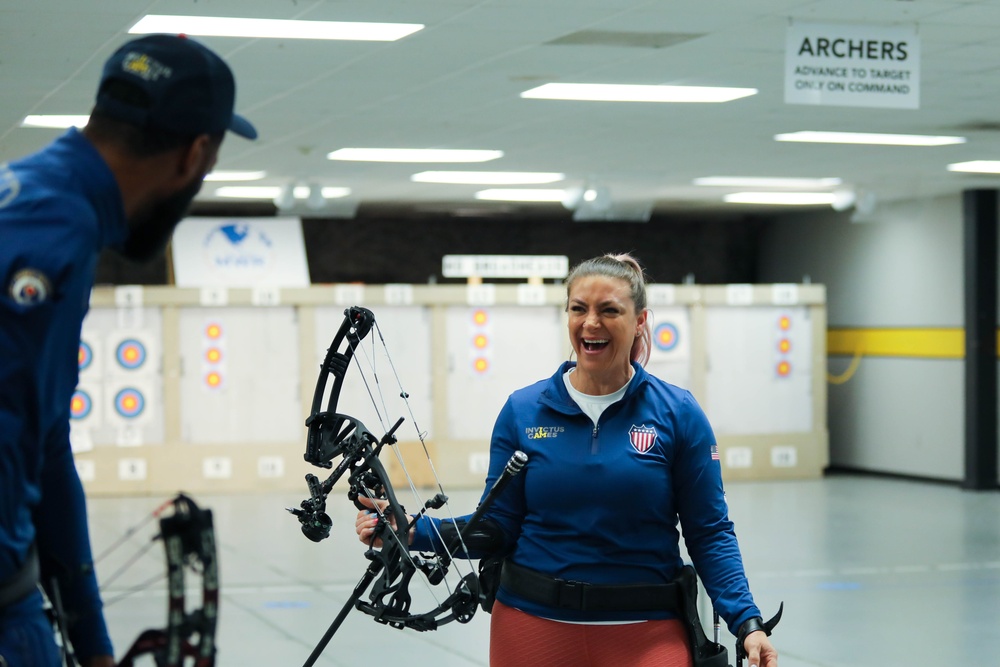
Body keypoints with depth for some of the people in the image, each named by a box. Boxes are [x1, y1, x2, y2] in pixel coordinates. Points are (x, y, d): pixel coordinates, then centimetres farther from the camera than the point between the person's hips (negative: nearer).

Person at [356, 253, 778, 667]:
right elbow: (498, 526, 1)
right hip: (533, 627, 2)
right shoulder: (523, 410, 1)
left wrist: (747, 622, -13)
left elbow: (709, 534, -2)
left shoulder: (677, 414, -3)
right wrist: (414, 531, -12)